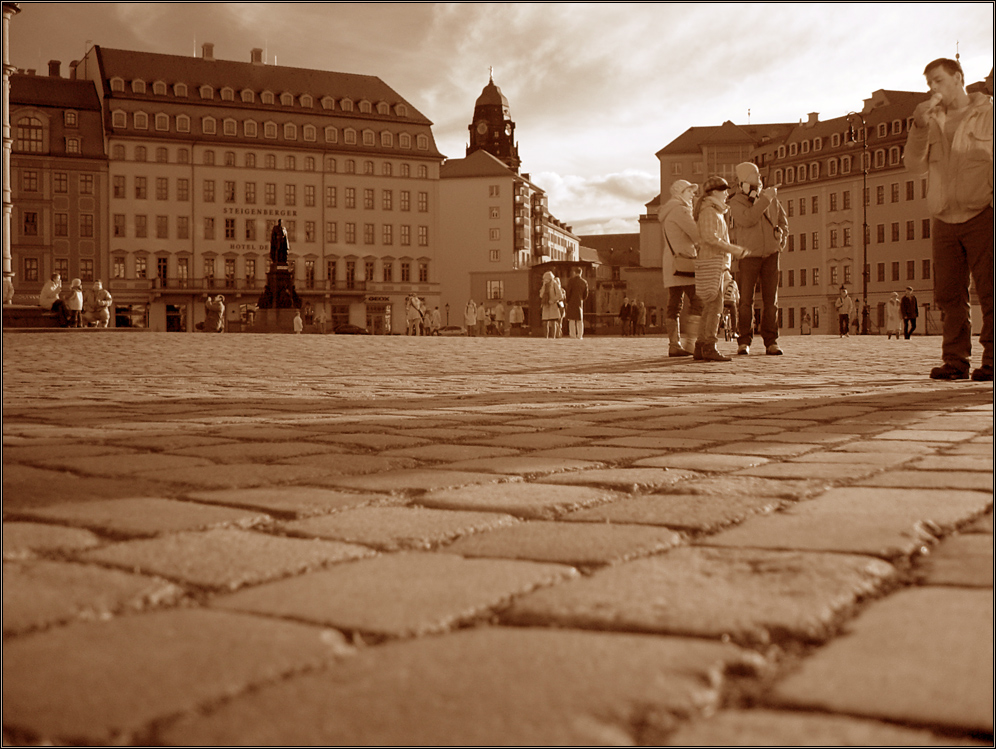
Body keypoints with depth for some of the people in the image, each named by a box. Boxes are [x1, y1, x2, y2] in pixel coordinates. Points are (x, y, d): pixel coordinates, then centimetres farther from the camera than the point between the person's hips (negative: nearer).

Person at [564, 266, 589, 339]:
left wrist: (566, 302, 3)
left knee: (572, 320, -2)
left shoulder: (571, 280, -8)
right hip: (580, 303, 4)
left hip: (571, 303, -4)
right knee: (580, 320, 9)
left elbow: (568, 292, -8)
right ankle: (580, 336, 6)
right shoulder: (584, 282, 7)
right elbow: (585, 295, 10)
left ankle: (573, 336, -6)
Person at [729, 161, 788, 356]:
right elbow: (748, 219, -27)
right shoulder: (735, 203, -7)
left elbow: (782, 220, 19)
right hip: (749, 256, -3)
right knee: (746, 300, -6)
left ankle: (771, 342, 3)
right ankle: (744, 342, 1)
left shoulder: (770, 197, 6)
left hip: (770, 255, 3)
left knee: (770, 300, 1)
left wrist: (781, 242, 5)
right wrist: (765, 199, -27)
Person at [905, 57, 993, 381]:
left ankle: (990, 360, -3)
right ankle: (955, 360, 5)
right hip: (944, 220, 4)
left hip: (981, 214, -4)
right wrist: (919, 127, -6)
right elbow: (915, 165, 7)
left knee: (988, 291, -6)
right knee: (949, 294, 1)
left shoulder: (987, 114, 5)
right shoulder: (934, 121, 17)